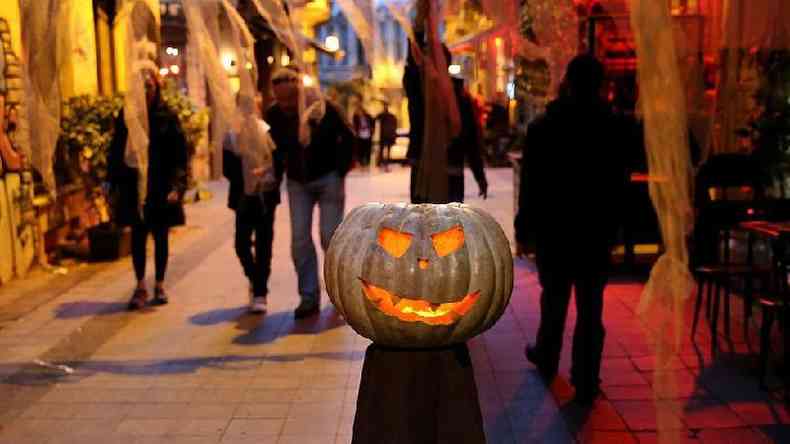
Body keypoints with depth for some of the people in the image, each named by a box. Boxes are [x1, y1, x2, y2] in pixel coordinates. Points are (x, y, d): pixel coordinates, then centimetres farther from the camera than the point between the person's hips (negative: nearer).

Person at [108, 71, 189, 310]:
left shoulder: (167, 117, -3)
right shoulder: (126, 116, 3)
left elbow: (179, 155, -6)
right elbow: (116, 151, 4)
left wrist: (176, 186, -15)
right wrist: (113, 182, -3)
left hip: (161, 187, -1)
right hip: (134, 186, 1)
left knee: (160, 236, 8)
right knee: (138, 236, 4)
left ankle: (160, 285, 19)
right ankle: (140, 286, 13)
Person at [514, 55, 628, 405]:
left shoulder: (543, 127, -5)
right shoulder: (613, 128, -2)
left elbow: (530, 184, -6)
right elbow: (619, 184, 1)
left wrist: (523, 230, 0)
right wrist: (612, 227, 9)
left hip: (553, 228, 0)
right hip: (597, 230, 0)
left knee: (554, 298, 18)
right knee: (590, 308, 2)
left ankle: (547, 359, 36)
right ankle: (586, 383, 4)